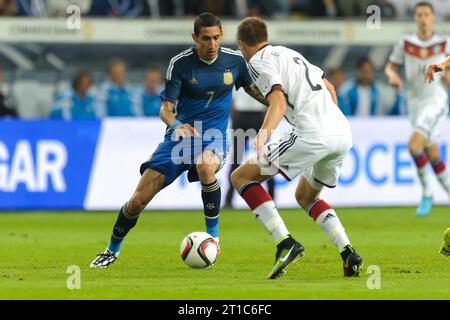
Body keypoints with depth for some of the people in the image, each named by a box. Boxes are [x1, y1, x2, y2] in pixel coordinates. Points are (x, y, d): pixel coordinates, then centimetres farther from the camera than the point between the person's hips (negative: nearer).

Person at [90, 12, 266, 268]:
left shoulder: (235, 60, -3)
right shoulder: (180, 63, -9)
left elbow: (253, 89, 17)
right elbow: (166, 107, -11)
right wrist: (175, 124, -32)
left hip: (214, 137, 0)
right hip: (182, 133, 0)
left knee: (205, 166, -40)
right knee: (138, 200, -6)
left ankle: (213, 237, -23)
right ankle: (112, 250, 20)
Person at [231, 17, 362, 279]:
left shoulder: (259, 62, 3)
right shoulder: (290, 53, 28)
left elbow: (278, 102, -14)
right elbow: (329, 88, 34)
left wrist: (265, 131, -29)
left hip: (313, 134, -8)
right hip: (344, 134, 8)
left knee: (242, 177, 1)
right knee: (306, 196, 30)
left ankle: (286, 243, -13)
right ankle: (349, 255, 9)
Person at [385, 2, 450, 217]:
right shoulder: (405, 43, 3)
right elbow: (390, 66, 11)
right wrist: (392, 75, -12)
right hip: (415, 103, 4)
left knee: (414, 145, -22)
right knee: (432, 155, 8)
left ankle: (427, 193, -7)